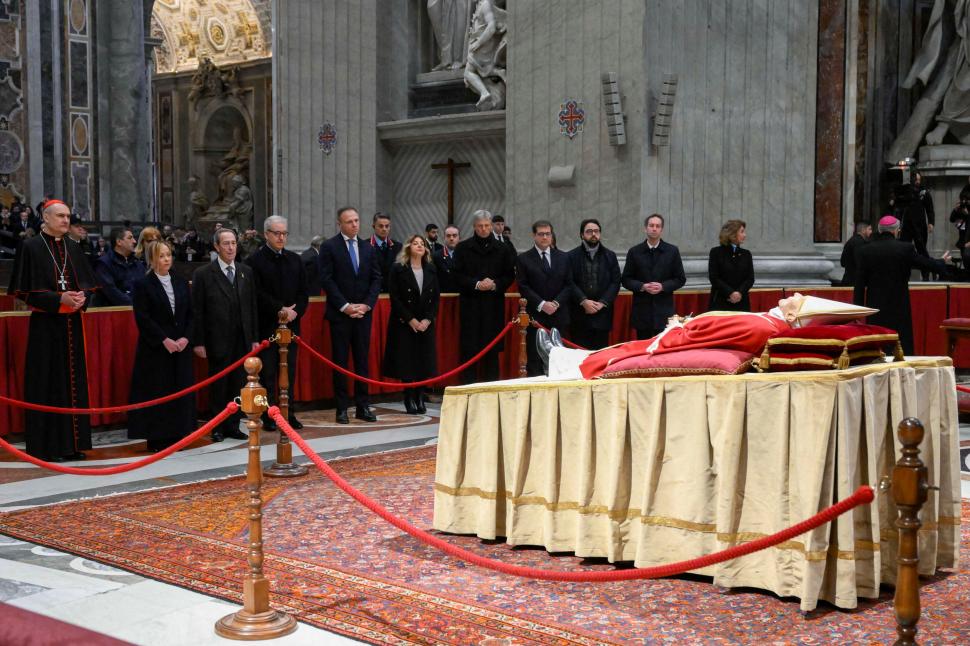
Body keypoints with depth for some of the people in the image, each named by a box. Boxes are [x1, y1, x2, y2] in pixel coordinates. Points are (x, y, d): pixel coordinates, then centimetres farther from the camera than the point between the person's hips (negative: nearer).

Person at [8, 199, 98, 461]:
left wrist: (82, 296, -8)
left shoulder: (73, 248, 11)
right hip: (45, 325, -5)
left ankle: (72, 442, 14)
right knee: (48, 384, -3)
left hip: (71, 324, 6)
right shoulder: (31, 247, -5)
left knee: (73, 381, 7)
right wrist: (59, 299, -18)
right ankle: (49, 445, 3)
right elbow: (25, 290, -9)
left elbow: (88, 282, 14)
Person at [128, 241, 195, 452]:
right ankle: (157, 438, 3)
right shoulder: (142, 284, -3)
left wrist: (185, 338, -6)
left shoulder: (181, 282, 11)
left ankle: (177, 434, 13)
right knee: (157, 392, -3)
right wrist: (164, 340, -16)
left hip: (181, 347, 5)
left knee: (180, 390, 5)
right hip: (155, 349, -4)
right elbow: (142, 318, -10)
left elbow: (190, 314, 9)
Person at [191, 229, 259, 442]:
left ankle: (233, 426, 17)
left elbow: (252, 307, 11)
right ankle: (217, 428, 15)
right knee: (219, 385, 4)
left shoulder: (246, 272, 9)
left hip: (242, 339, 4)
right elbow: (197, 310, -4)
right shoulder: (203, 274, -4)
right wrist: (198, 342, -8)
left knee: (238, 384, 7)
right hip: (218, 340, -4)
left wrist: (254, 338, 8)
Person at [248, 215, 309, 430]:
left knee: (289, 371, 8)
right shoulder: (255, 261, -3)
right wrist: (280, 309, -15)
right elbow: (258, 294, -10)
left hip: (291, 324, 5)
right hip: (266, 325, -4)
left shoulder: (294, 260, 13)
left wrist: (295, 311, -6)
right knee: (268, 372, 0)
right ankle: (268, 416, 5)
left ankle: (288, 413, 14)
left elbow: (304, 291, 10)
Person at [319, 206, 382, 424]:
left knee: (362, 360, 5)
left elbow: (376, 279, 9)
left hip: (363, 313, 4)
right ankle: (342, 408, 5)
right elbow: (327, 279, -8)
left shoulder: (368, 249, 11)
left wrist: (367, 304, -6)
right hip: (339, 314, -4)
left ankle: (363, 406, 10)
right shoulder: (329, 247, -2)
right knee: (340, 361, 1)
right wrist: (345, 306, -13)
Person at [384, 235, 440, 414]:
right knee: (407, 362, -4)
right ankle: (410, 400, 4)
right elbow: (395, 298, -9)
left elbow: (435, 297, 6)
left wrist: (427, 319, -7)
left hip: (426, 324, 4)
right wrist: (411, 320, -13)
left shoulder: (431, 269, 8)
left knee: (424, 362, 2)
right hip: (404, 323, -4)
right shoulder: (398, 269, -5)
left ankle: (420, 398, 10)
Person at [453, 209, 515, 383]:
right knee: (469, 349, -2)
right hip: (470, 304, -1)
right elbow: (457, 275, 0)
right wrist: (476, 284, -13)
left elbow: (510, 276, 7)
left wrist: (495, 285, -10)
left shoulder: (503, 249, 8)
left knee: (492, 350, 4)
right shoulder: (463, 248, 5)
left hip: (494, 304, 1)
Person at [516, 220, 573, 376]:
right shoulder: (523, 259, 3)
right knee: (535, 360, -2)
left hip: (559, 316, 2)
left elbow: (569, 284, 8)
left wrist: (556, 302, -7)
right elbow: (523, 287, -3)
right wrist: (541, 304, -13)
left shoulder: (563, 257, 12)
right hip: (535, 316, -2)